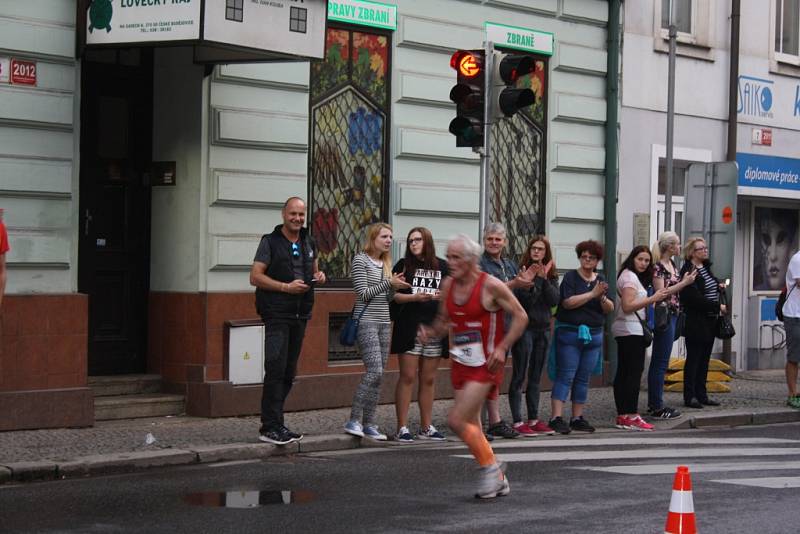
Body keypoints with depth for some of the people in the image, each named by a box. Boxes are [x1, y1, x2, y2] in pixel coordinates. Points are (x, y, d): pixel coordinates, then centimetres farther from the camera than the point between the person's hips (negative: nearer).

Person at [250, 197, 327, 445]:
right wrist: (286, 287, -17)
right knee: (276, 369, -13)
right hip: (277, 314, -7)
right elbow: (255, 277, -9)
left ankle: (272, 423, 16)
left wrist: (319, 276, 5)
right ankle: (271, 427, -13)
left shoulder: (308, 243, 16)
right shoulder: (270, 242, -3)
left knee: (289, 372, 9)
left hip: (300, 314, 7)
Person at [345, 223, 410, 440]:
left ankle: (369, 424, 8)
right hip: (366, 322, -8)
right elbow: (364, 294, -12)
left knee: (378, 374, 5)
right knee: (374, 371, -17)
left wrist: (395, 288, 0)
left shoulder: (386, 263, 16)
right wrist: (389, 283, -14)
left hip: (384, 323, 8)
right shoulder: (361, 260, -6)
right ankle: (354, 421, -13)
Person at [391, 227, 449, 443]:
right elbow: (393, 295, -2)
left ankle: (426, 427, 16)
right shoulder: (403, 265, 3)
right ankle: (402, 427, -4)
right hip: (409, 328, -3)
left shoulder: (442, 267, 10)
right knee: (407, 377, -5)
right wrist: (415, 297, -16)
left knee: (428, 379, 8)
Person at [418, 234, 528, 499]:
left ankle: (490, 466, 3)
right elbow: (444, 319, 19)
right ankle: (498, 480, 26)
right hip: (461, 364, 7)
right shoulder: (448, 285, 5)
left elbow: (520, 316, -7)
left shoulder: (490, 286, -13)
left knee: (457, 420, -16)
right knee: (471, 426, 11)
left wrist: (502, 348, -16)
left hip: (486, 366, -7)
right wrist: (431, 332, -2)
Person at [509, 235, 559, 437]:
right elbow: (525, 299, -16)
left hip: (543, 329, 6)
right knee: (519, 376, -4)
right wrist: (536, 279, -19)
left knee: (535, 378, 11)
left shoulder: (551, 274, 10)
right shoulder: (523, 271, -7)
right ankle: (517, 422, -4)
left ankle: (534, 420, 17)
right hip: (524, 328, -6)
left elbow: (554, 300, -3)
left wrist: (544, 279, -11)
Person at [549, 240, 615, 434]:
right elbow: (568, 302, -18)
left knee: (583, 378, 8)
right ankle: (556, 417, -11)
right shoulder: (571, 277, -4)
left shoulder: (600, 280, 12)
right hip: (570, 332, -5)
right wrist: (592, 294, -18)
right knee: (565, 376, -9)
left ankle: (577, 418, 13)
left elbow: (610, 309, 8)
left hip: (594, 335, 5)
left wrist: (602, 298, -13)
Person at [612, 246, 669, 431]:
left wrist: (654, 299, 13)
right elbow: (628, 306, -19)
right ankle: (632, 416, -12)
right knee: (634, 372, -11)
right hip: (631, 329, -10)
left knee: (623, 372, 8)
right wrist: (652, 298, -18)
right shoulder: (630, 277, -11)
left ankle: (622, 416, 10)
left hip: (625, 330, 10)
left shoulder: (630, 276, 19)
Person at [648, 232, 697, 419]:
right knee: (661, 363, -6)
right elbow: (661, 292, -20)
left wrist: (685, 280, 8)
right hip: (663, 317, -10)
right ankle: (657, 407, -3)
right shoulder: (658, 267, -14)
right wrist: (684, 283, -17)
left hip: (672, 315, 10)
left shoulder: (671, 264, 13)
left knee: (658, 362, 13)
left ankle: (654, 404, 19)